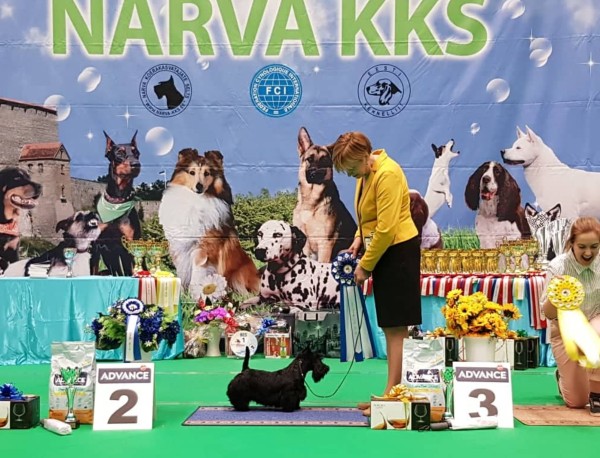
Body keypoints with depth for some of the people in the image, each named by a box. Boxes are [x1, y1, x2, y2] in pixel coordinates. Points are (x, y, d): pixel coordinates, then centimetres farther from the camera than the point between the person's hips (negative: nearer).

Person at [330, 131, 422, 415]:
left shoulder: (387, 174, -22)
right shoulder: (365, 172, 8)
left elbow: (386, 229, -23)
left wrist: (365, 266, -16)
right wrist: (359, 239, 6)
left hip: (398, 251, -10)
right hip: (382, 251, 10)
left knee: (396, 327, -5)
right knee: (389, 326, 12)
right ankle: (394, 392, 20)